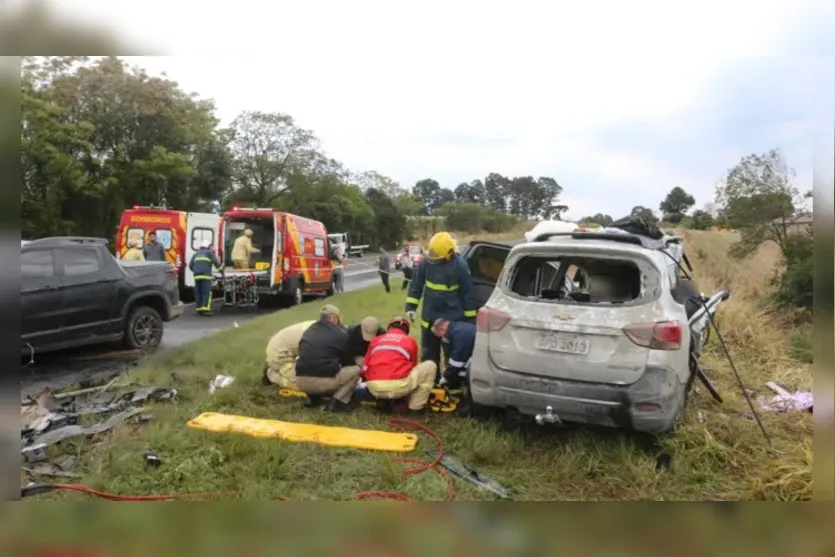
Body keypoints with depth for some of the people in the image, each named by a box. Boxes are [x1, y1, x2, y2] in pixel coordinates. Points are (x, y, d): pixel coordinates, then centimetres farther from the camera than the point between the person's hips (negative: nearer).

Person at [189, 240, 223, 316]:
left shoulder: (196, 254, 25)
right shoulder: (209, 253, 11)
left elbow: (190, 265, 20)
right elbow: (217, 263, 3)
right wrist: (222, 273, 9)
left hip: (196, 275, 5)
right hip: (205, 275, -5)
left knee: (198, 293, 7)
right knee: (207, 292, -7)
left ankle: (199, 309, 6)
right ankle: (205, 309, -16)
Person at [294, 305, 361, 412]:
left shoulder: (309, 330, 18)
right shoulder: (340, 333, 3)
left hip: (301, 381, 6)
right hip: (325, 381, -5)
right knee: (356, 370, 13)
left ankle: (313, 398, 19)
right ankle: (337, 402, -1)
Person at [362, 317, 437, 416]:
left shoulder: (375, 340, 20)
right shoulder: (410, 341, 16)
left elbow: (365, 368, 20)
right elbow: (412, 367, 28)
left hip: (374, 388, 4)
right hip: (398, 387, -4)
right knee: (430, 366, 16)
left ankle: (383, 401, 14)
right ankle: (416, 407, 10)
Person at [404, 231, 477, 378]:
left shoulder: (459, 265, -17)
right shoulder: (426, 261, -8)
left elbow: (468, 292, -9)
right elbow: (416, 284, 2)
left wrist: (470, 318, -7)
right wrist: (411, 307, -3)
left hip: (453, 319, -3)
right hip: (430, 317, 4)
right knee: (428, 353, 15)